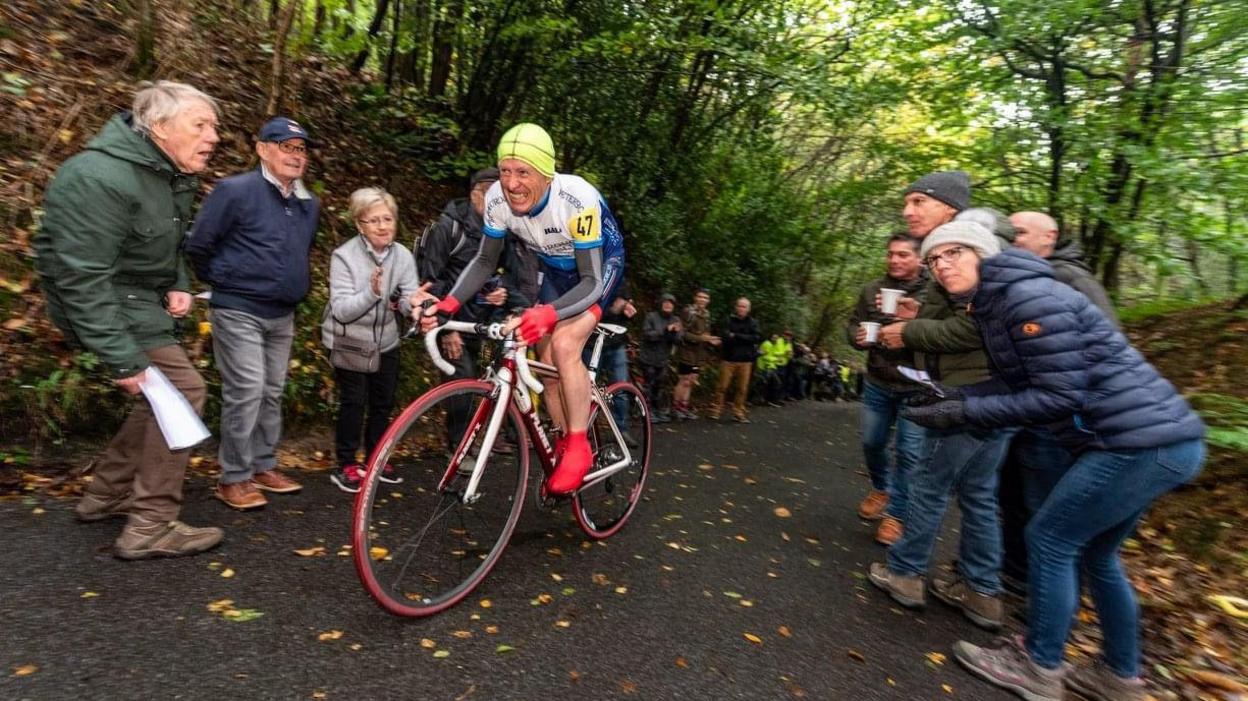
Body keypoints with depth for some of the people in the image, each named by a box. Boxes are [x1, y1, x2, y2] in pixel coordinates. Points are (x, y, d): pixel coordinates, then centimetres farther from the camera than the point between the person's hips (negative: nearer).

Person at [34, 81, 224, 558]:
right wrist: (122, 358, -29)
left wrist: (178, 286, 1)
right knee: (181, 389, -14)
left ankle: (104, 495, 30)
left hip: (141, 297, 10)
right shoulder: (100, 177, -25)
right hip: (104, 303, -10)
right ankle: (150, 528, -5)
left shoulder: (172, 175, 6)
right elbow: (81, 277, -27)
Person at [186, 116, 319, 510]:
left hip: (282, 315, 7)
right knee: (246, 392, -8)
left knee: (272, 393, 12)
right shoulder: (236, 191, -10)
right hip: (239, 312, -6)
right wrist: (224, 282, 6)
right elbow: (198, 246, -5)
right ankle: (234, 478, 6)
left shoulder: (309, 205, 11)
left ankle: (263, 467, 24)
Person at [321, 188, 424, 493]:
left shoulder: (403, 256, -8)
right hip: (348, 341, -4)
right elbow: (341, 310, -23)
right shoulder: (344, 256, -18)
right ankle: (346, 465, 13)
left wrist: (413, 302, -38)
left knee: (384, 401, 11)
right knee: (354, 401, -5)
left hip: (386, 341, 4)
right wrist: (372, 292, -41)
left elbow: (407, 300, -14)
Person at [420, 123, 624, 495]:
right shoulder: (497, 198, -22)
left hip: (601, 264, -5)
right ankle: (564, 448, 23)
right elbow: (485, 260, -9)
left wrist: (549, 314, -54)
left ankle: (579, 448, -11)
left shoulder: (578, 200, -37)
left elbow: (592, 282, -36)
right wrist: (448, 304, -25)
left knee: (564, 345, -27)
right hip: (557, 270, 6)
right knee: (549, 366, 3)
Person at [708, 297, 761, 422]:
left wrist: (736, 336, -12)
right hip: (729, 359, -2)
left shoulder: (752, 322, 6)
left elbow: (757, 337, -7)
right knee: (722, 386, -2)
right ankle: (715, 411, 9)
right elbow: (725, 337, -12)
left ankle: (738, 413, 14)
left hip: (745, 360, 2)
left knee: (742, 388, 3)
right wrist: (746, 339, -15)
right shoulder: (729, 320, 0)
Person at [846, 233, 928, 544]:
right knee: (872, 442, 17)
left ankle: (896, 514, 16)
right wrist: (857, 336, -12)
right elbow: (853, 323, 10)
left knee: (908, 452, 0)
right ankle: (881, 489, 43)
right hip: (877, 383, 5)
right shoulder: (872, 289, 1)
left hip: (915, 388, -4)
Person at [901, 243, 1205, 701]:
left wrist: (965, 412, -20)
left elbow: (1062, 396, -21)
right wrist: (953, 397, -2)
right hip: (1149, 438, 10)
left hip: (1145, 441, -10)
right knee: (1092, 553, 19)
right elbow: (1017, 381, 10)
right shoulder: (992, 300, 10)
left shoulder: (1028, 296, -20)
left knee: (1050, 541, 0)